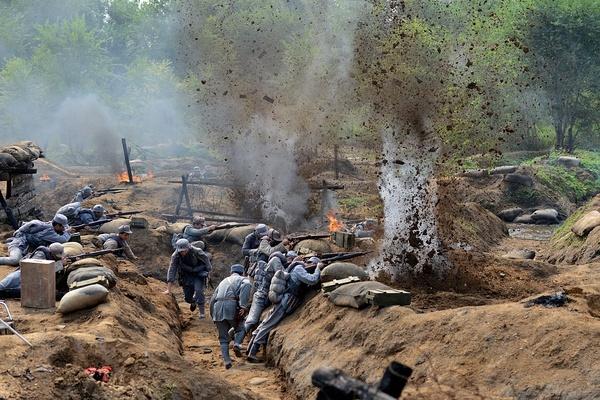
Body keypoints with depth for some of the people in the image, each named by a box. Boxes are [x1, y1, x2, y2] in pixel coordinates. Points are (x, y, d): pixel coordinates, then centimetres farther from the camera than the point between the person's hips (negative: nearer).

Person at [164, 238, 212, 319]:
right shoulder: (175, 256, -23)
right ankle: (193, 303, 41)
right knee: (188, 298, 3)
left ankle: (202, 313, -14)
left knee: (198, 291, -25)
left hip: (199, 274, -2)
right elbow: (171, 271, -23)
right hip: (186, 276, 3)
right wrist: (169, 289, -27)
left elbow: (206, 258, -8)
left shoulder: (196, 252, -29)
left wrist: (208, 268, 9)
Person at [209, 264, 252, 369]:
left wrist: (213, 316, 32)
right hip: (231, 306, -4)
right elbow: (246, 286, -11)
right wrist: (243, 306, -16)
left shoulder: (224, 281, 32)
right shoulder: (243, 279, 15)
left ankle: (226, 360, -2)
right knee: (239, 329, 22)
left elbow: (213, 298, 28)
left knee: (223, 338, 9)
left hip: (217, 307, 4)